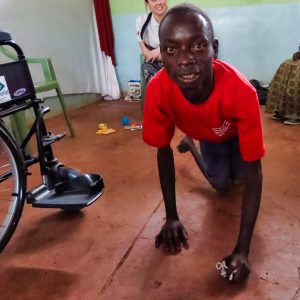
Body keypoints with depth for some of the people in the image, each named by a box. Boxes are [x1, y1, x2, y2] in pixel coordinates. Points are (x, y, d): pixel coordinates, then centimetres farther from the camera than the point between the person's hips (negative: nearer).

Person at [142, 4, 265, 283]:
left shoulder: (242, 91, -46)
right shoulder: (157, 89, -39)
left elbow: (253, 173, -40)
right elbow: (163, 151, -24)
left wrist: (242, 249, -43)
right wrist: (171, 216, -22)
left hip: (237, 132, 0)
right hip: (208, 134, 1)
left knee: (238, 175, -8)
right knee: (221, 184, 0)